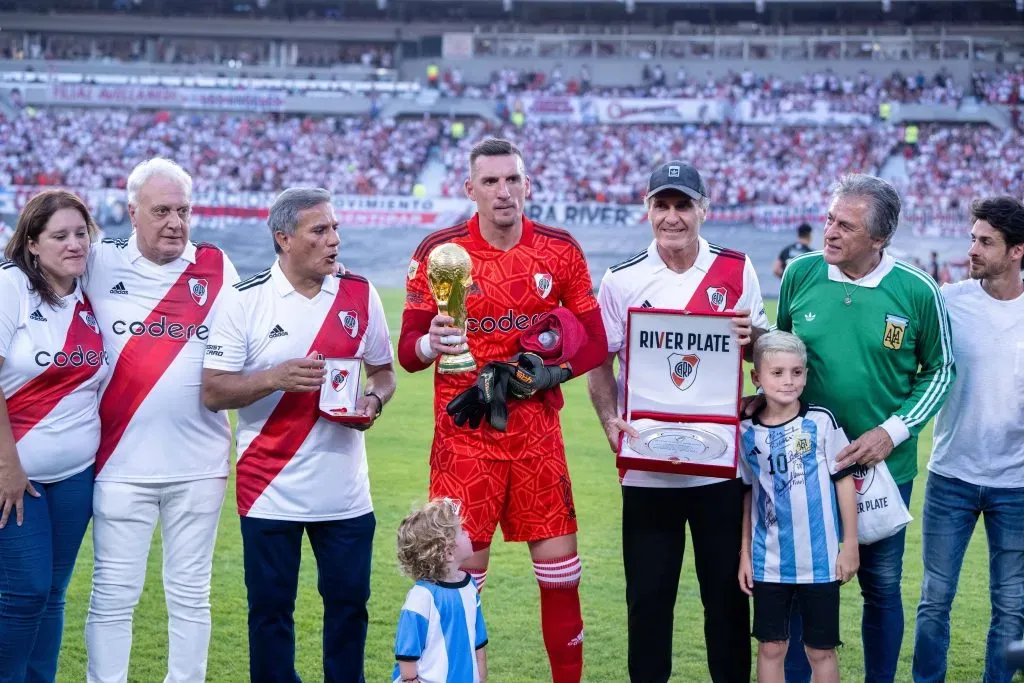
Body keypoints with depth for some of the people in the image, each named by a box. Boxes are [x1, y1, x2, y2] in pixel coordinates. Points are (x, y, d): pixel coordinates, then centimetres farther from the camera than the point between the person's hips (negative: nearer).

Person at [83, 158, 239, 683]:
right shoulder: (100, 263, 1)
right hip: (122, 461, -1)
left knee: (191, 594, 10)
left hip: (199, 464, 2)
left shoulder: (218, 269, 6)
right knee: (114, 594, 2)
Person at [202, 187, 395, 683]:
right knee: (270, 607, 4)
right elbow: (213, 392, -6)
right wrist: (276, 377, -20)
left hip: (345, 493, 3)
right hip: (269, 491, -2)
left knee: (349, 601, 6)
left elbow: (383, 371, 14)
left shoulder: (360, 294, 4)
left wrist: (373, 399, -8)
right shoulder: (245, 301, -5)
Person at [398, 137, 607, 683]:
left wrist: (553, 370, -10)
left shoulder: (560, 250, 2)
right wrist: (431, 344, -25)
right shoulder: (439, 252, -5)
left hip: (537, 431, 2)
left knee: (561, 570, 3)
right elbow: (408, 351, -3)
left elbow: (594, 341, 8)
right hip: (464, 435, -2)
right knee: (459, 570, -3)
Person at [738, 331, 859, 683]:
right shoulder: (747, 432, 0)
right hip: (769, 562, 2)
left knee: (821, 650, 6)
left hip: (820, 560, -2)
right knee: (771, 647, 8)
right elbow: (747, 496, 8)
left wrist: (850, 544, -2)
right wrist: (745, 553, 8)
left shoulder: (820, 421, -7)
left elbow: (844, 481, -1)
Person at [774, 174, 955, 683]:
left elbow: (939, 370, -1)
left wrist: (893, 431, -11)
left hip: (885, 466, -1)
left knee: (882, 587, 11)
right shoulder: (801, 274, -6)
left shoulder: (917, 291, -11)